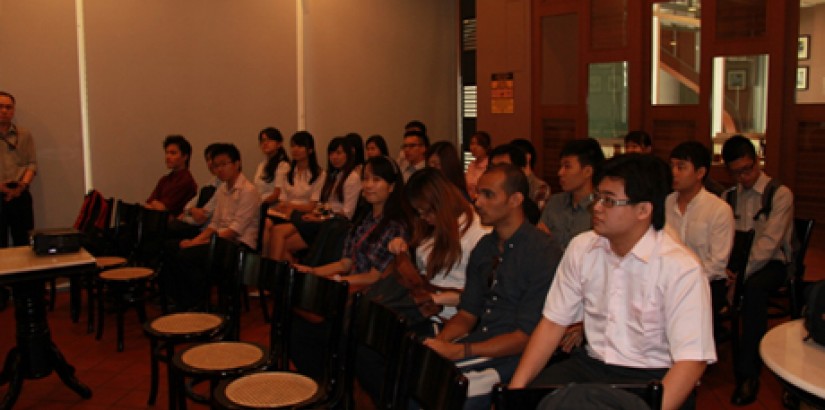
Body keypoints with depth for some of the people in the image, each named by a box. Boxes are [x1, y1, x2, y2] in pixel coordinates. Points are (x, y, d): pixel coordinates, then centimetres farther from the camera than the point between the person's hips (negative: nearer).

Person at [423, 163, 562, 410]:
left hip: (514, 356, -7)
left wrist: (461, 350, -23)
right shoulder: (484, 247, 11)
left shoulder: (545, 255, -14)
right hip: (478, 346, 7)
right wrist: (441, 340, -7)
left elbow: (526, 336, -17)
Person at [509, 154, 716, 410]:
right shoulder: (581, 248, 2)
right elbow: (553, 322, 3)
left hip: (654, 378, -3)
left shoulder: (681, 268, -14)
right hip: (590, 366, 4)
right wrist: (515, 388, -8)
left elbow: (691, 361, -18)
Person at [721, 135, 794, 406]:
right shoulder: (729, 197, 10)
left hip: (772, 263, -4)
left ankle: (748, 375, -29)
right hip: (739, 262, 4)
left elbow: (769, 241, -18)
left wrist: (742, 273, -27)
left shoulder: (780, 194, -7)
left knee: (753, 288, -37)